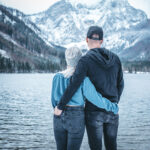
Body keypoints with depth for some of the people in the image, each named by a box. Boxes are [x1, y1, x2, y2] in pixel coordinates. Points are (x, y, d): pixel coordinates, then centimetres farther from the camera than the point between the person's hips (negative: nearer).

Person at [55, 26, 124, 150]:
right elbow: (120, 84, 11)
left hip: (94, 112, -4)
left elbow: (74, 85, -21)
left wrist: (60, 106, -13)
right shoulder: (115, 58, 3)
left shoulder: (85, 60, -12)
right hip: (112, 112, 5)